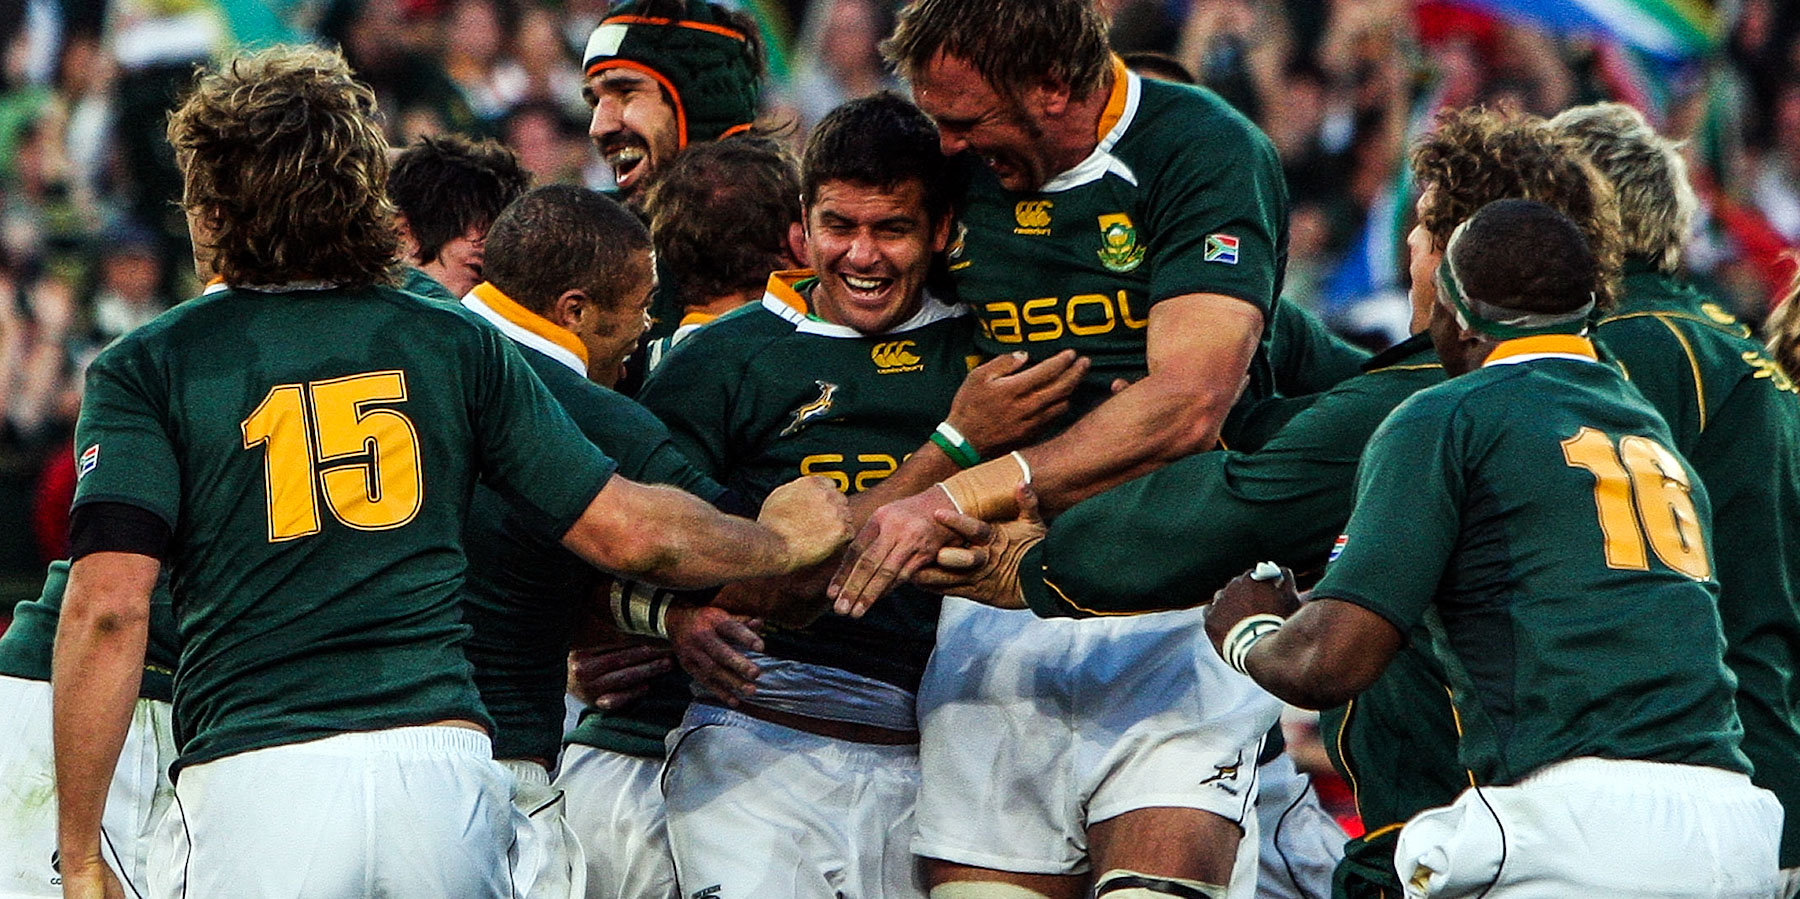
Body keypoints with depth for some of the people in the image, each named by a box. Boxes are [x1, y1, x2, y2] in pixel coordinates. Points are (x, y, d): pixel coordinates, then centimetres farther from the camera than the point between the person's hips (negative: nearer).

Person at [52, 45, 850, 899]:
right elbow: (628, 531, 11)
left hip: (249, 787, -3)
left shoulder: (147, 369, 5)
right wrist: (781, 540, 30)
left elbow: (107, 606, -7)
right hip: (442, 763, 3)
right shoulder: (454, 344, 13)